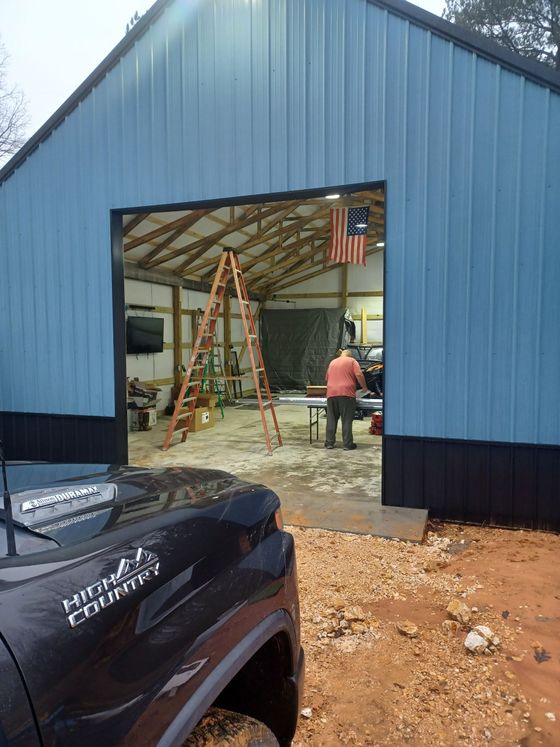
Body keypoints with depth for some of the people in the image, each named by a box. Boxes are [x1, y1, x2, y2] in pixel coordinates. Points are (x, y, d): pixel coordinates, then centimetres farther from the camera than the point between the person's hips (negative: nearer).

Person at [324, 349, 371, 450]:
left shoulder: (332, 362, 22)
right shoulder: (352, 361, 8)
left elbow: (327, 378, 27)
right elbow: (359, 375, -5)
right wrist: (365, 388, 4)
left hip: (331, 393, 4)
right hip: (346, 393, -4)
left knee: (331, 419, 8)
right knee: (347, 420, -1)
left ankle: (329, 443, 9)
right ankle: (347, 444, 0)